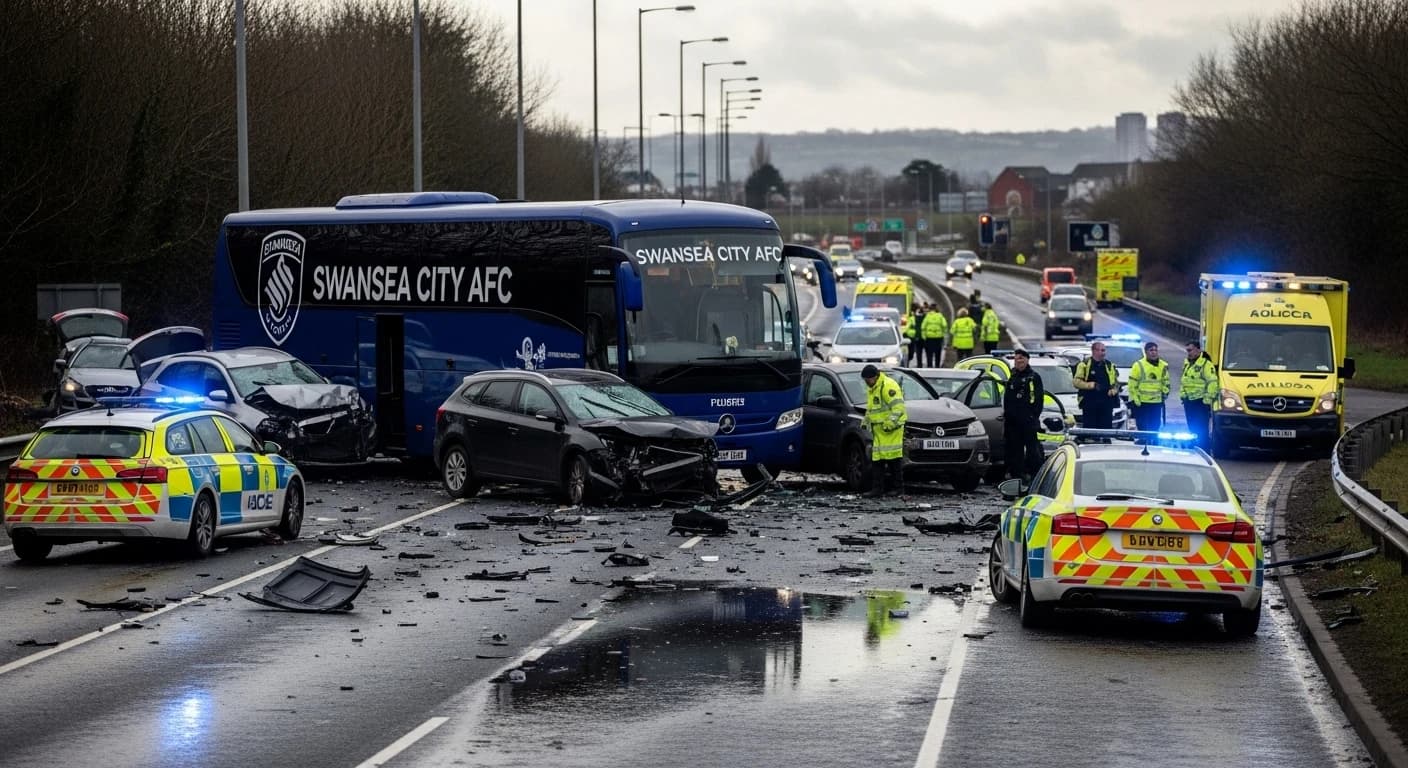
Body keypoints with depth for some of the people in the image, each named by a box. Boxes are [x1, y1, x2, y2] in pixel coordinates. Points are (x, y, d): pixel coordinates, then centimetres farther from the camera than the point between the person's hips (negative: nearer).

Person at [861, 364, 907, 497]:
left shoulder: (888, 385, -13)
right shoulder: (871, 389, 19)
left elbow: (898, 406, -20)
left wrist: (890, 422, -24)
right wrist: (866, 421, 20)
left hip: (891, 428, -10)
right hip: (878, 428, 10)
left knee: (893, 456, -9)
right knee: (877, 458, 6)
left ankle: (898, 488, -6)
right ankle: (877, 488, 8)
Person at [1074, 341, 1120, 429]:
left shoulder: (1109, 365, 14)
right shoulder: (1084, 365, -1)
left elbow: (1116, 382, 20)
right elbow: (1077, 382, -6)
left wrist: (1113, 390, -1)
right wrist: (1092, 385, -18)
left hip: (1106, 404, 4)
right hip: (1089, 404, -4)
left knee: (1106, 429, 4)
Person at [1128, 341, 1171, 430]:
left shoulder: (1163, 366, 8)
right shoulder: (1139, 365, -7)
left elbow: (1165, 382, 21)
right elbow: (1132, 384, -6)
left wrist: (1165, 392, 6)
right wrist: (1134, 399, -10)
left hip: (1157, 403, 5)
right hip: (1141, 403, -5)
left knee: (1155, 428, 8)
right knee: (1143, 429, -5)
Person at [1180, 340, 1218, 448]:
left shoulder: (1206, 364, -13)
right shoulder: (1187, 363, 15)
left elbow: (1212, 383, -17)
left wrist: (1207, 399, -19)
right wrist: (1182, 394, 18)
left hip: (1200, 401, -9)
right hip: (1188, 401, 9)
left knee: (1201, 431, -9)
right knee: (1192, 429, 14)